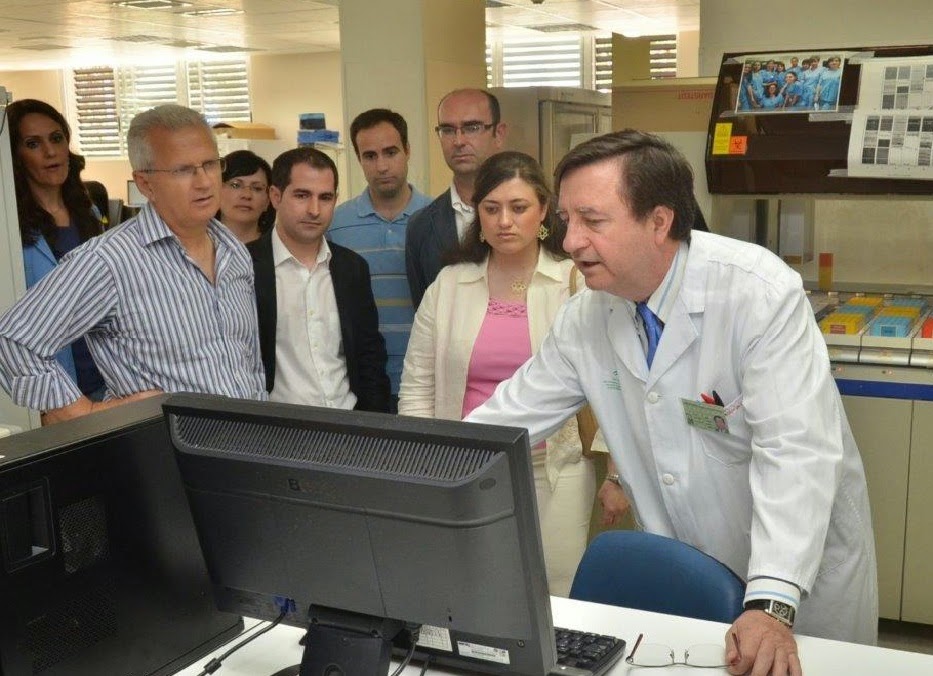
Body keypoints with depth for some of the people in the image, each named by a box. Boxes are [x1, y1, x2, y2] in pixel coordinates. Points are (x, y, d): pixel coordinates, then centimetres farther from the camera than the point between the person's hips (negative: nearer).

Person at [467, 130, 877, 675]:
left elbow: (795, 452, -31)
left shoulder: (761, 294, -25)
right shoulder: (585, 317, -8)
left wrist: (771, 604, -40)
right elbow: (507, 418, -3)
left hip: (802, 567, -4)